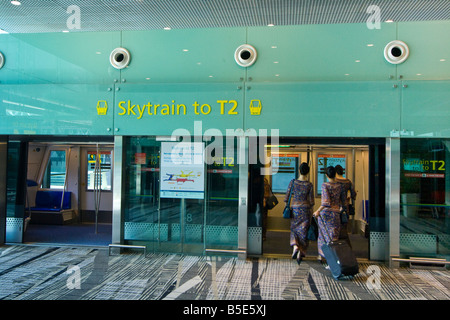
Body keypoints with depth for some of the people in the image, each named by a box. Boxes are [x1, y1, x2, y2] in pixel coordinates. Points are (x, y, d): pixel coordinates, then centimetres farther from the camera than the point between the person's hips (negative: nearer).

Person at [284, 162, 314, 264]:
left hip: (295, 208, 1)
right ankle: (300, 254, 7)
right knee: (303, 232, 8)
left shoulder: (293, 182, -6)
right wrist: (311, 212, 9)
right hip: (305, 209, -1)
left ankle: (295, 246, -8)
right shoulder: (309, 185, -7)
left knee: (294, 229, 17)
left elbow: (287, 196, -2)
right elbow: (311, 201, -3)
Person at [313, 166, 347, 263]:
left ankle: (322, 255, 26)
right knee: (333, 236, 4)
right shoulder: (340, 186, 2)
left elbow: (326, 201, -19)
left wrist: (318, 211, -16)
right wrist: (341, 208, 27)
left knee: (323, 233, 15)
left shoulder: (325, 185, -10)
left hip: (324, 212, -2)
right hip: (335, 212, 2)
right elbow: (343, 201, 10)